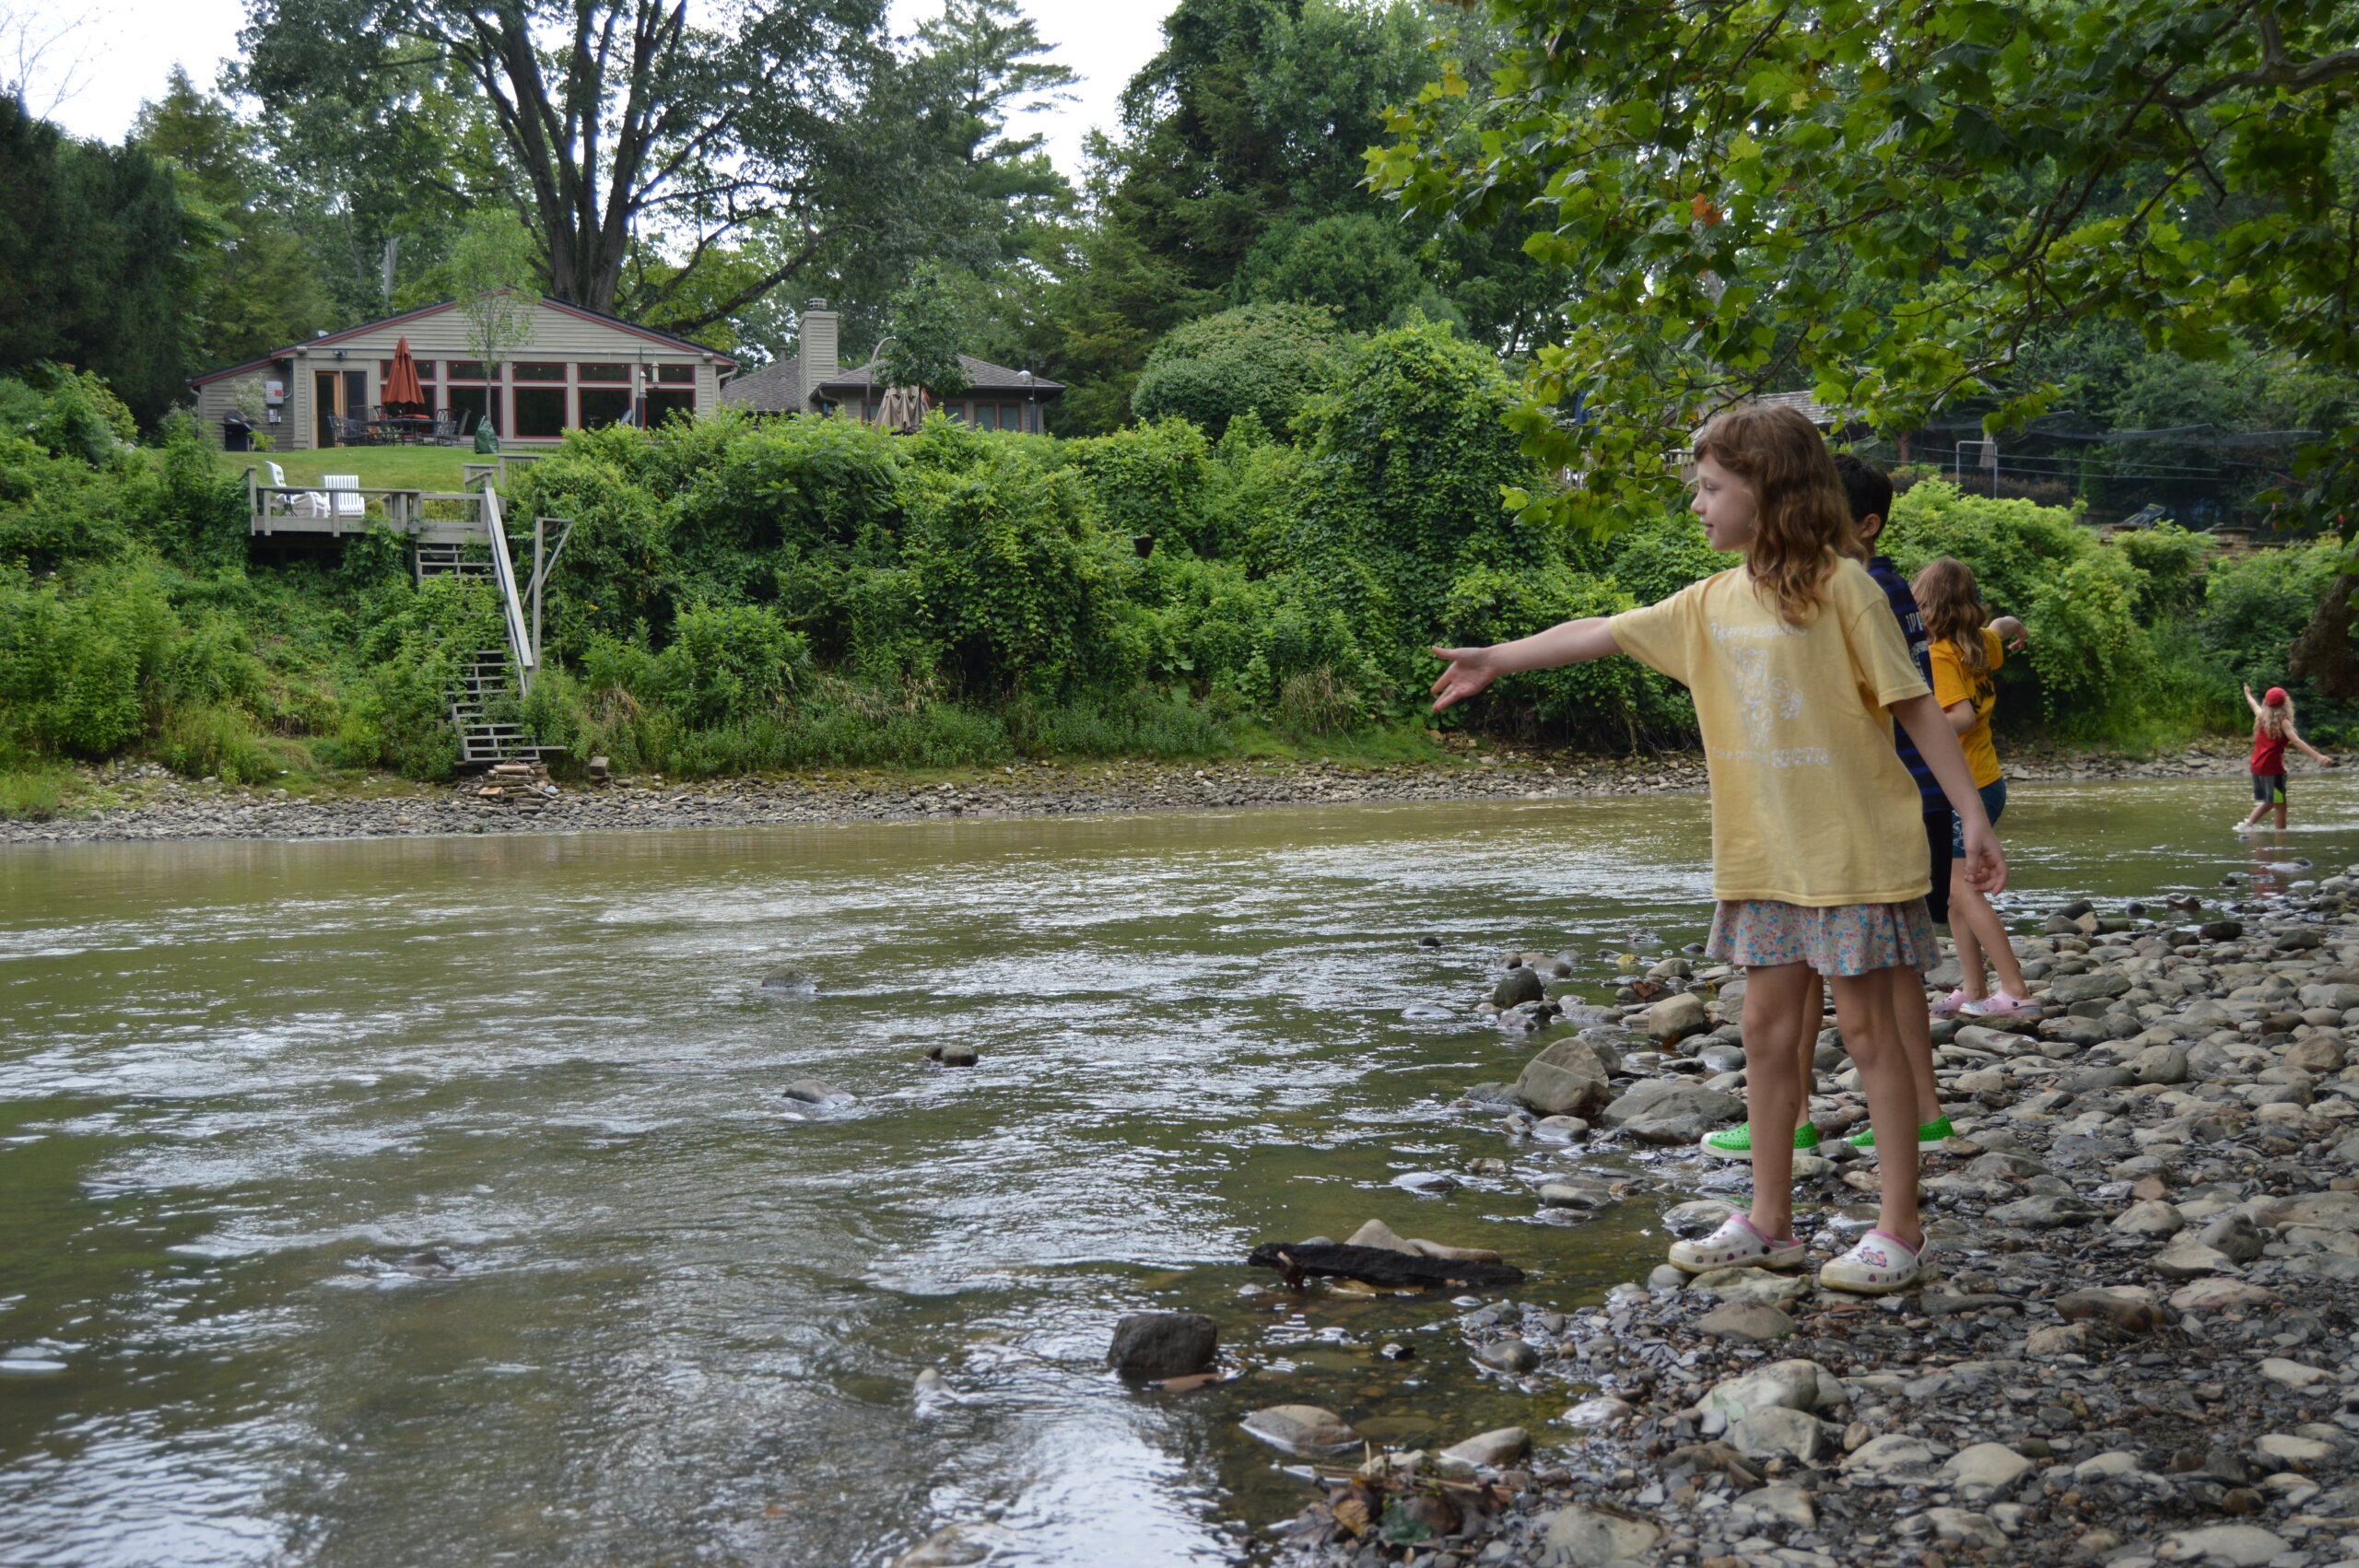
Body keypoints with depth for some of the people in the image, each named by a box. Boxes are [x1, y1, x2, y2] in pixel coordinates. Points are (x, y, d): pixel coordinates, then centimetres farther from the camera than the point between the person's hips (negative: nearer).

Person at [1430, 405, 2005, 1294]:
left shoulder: (1839, 584, -11)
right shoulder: (1711, 602, 8)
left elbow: (1913, 704, -9)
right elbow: (1601, 633, 15)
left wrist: (1972, 816, -10)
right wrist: (1497, 660, 16)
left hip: (1854, 847, -6)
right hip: (1762, 853, 6)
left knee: (1865, 1024, -1)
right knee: (1767, 1025, 9)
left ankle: (1898, 1230, 7)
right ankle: (1768, 1224, 18)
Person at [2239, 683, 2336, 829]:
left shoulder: (2261, 716, 8)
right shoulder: (2283, 721, -10)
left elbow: (2254, 705, 31)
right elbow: (2296, 741, -23)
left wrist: (2247, 693, 53)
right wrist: (2317, 756, -32)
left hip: (2257, 767, 7)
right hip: (2273, 768, -7)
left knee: (2265, 802, 20)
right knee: (2280, 805, -4)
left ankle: (2248, 824, 8)